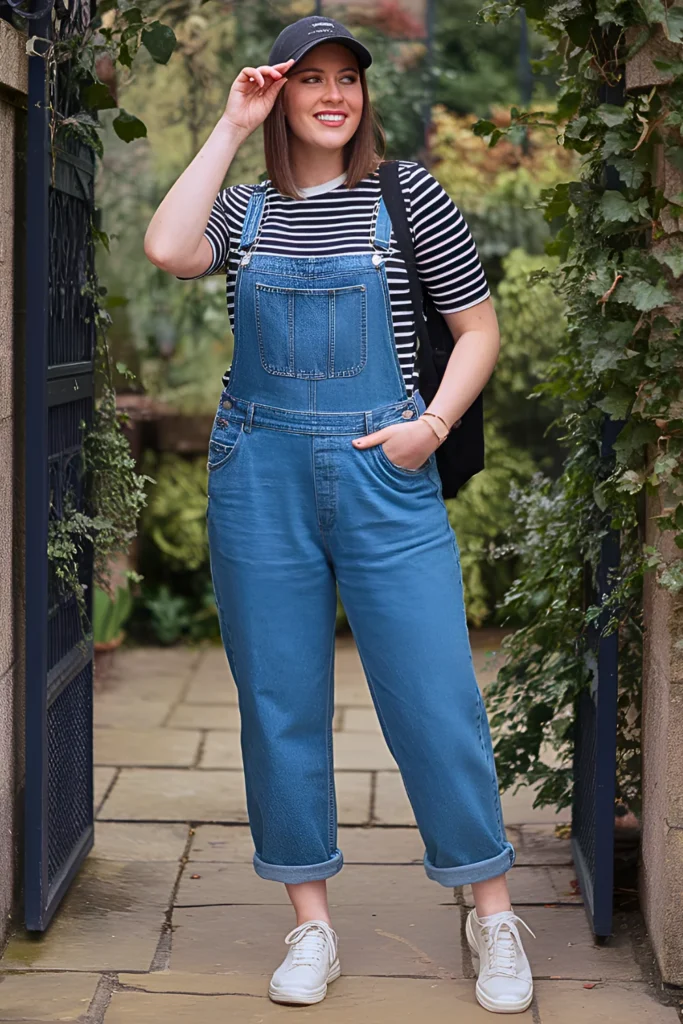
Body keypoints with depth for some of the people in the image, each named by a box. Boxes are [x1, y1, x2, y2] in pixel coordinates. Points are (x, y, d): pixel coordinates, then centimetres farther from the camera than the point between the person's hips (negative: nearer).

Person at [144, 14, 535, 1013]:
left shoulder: (407, 194, 4)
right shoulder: (246, 209, 9)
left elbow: (479, 328, 7)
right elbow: (168, 251, -14)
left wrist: (431, 425, -8)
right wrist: (229, 129, -7)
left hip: (385, 477, -2)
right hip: (258, 480, 2)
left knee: (436, 695, -3)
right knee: (279, 702, 6)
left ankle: (494, 917, 12)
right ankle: (311, 924, 19)